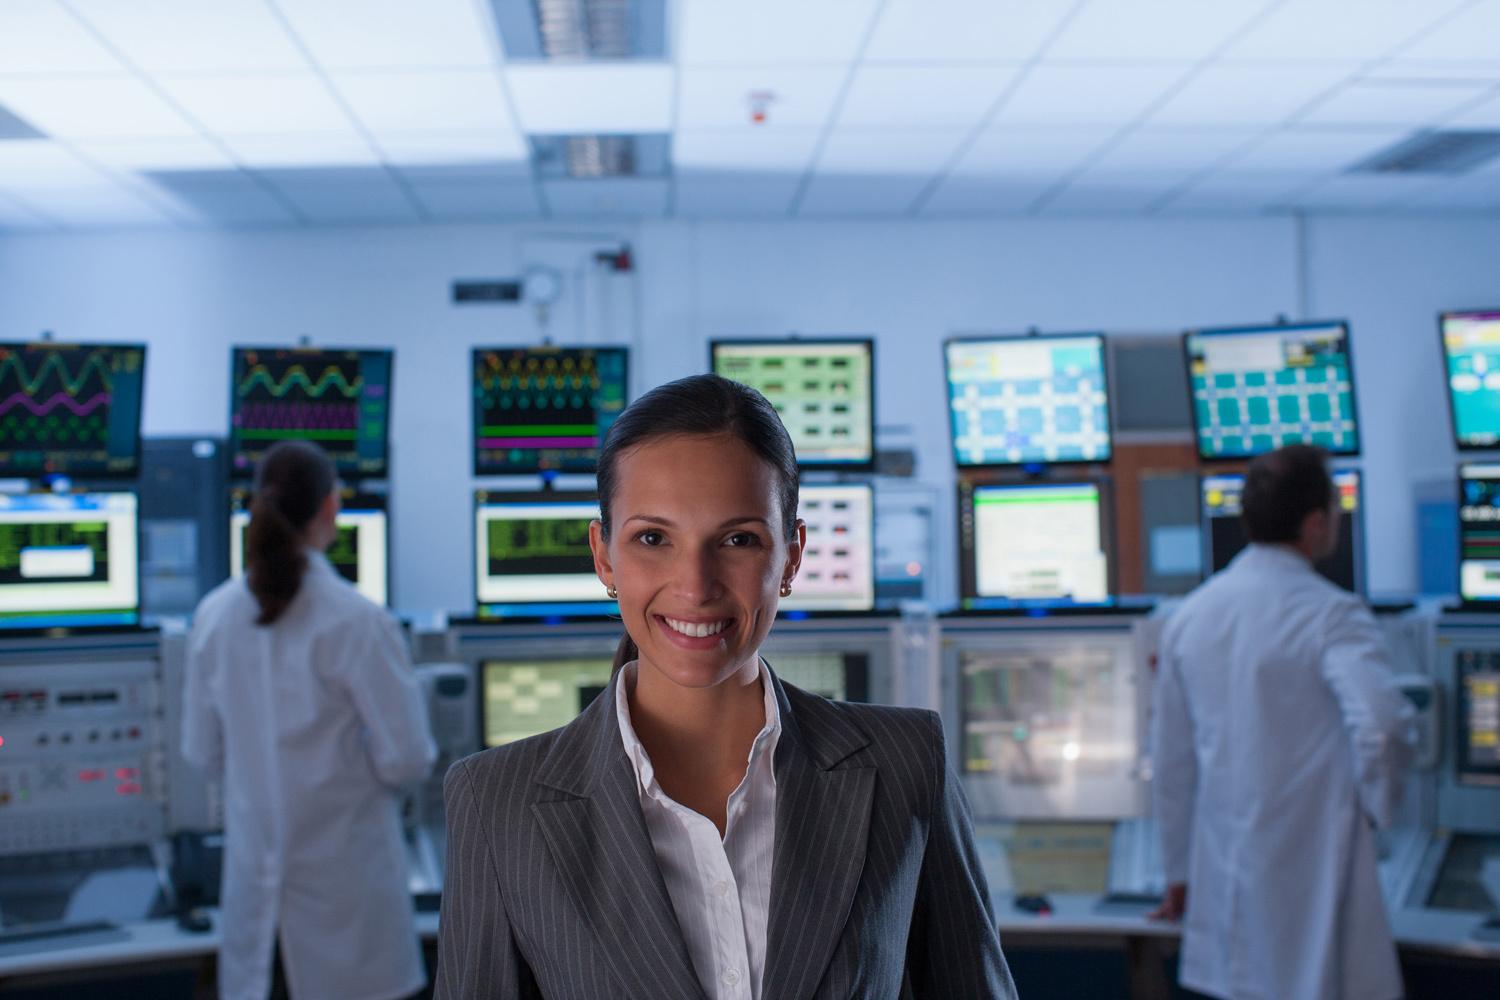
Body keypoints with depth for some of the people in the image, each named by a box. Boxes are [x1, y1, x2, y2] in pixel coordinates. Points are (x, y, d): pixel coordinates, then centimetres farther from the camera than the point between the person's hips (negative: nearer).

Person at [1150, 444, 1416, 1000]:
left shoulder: (1190, 617, 6)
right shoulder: (1332, 615, -11)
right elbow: (1381, 725, -27)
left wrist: (1179, 873, 18)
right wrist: (1379, 804, -6)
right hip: (1312, 866, -6)